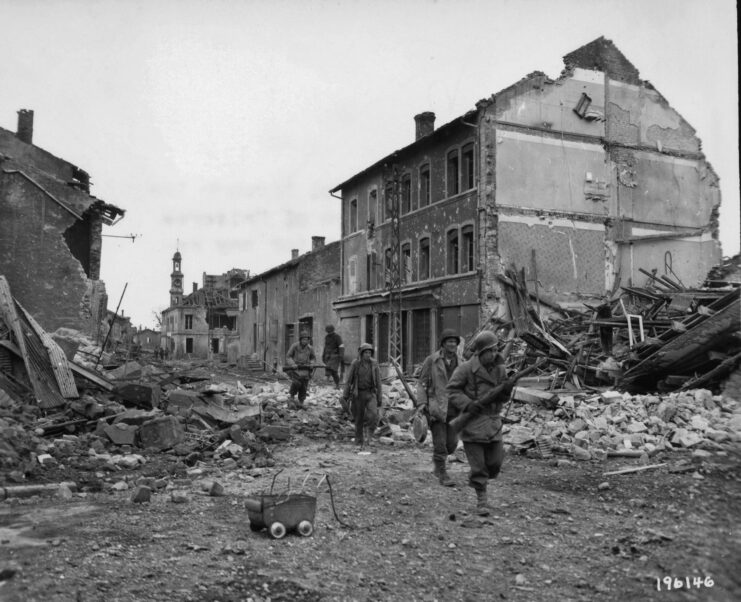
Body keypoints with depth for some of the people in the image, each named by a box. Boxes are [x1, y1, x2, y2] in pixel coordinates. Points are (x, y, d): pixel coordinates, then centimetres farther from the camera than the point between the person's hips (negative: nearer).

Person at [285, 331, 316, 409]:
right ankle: (292, 398, -6)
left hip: (305, 369, 3)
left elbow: (313, 358, 19)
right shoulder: (294, 346, -5)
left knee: (304, 386, -2)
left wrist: (311, 364, 0)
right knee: (296, 382, -24)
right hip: (295, 368, -3)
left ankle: (301, 403, 12)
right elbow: (288, 356, 1)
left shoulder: (310, 348, 4)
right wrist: (292, 364, -15)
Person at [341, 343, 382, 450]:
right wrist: (345, 396, -5)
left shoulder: (374, 364, -1)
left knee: (373, 414, -22)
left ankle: (368, 435, -6)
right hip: (358, 394, 0)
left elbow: (378, 382, 3)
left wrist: (380, 399, 2)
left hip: (371, 393, 1)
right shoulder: (355, 364, -5)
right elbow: (349, 381, -1)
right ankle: (359, 443, 20)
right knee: (359, 419, 6)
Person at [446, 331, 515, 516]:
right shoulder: (466, 368, -10)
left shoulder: (499, 368, 5)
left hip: (493, 421, 5)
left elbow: (502, 398, 9)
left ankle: (476, 480, 36)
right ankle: (481, 500, 13)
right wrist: (468, 404, -21)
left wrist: (507, 388, -13)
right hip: (472, 422, -5)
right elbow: (452, 391, -7)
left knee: (495, 462, 6)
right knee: (478, 464, -1)